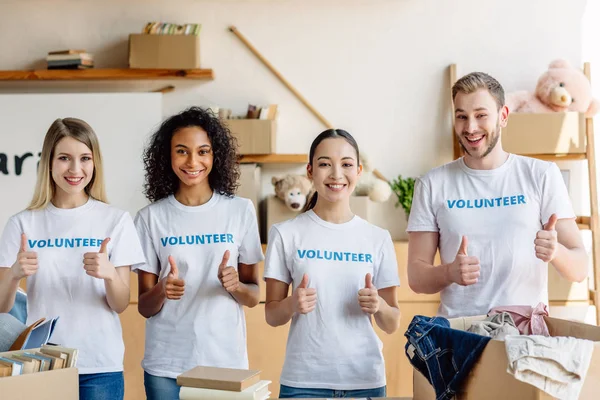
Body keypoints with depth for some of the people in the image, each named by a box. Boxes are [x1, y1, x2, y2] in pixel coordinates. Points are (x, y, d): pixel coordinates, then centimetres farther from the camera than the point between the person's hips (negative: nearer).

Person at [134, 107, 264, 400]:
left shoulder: (241, 210, -2)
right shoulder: (151, 217, -2)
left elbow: (253, 297, 3)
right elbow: (144, 306, 0)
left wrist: (235, 286, -17)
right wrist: (162, 291, -20)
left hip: (226, 362, 0)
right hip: (165, 366, 0)